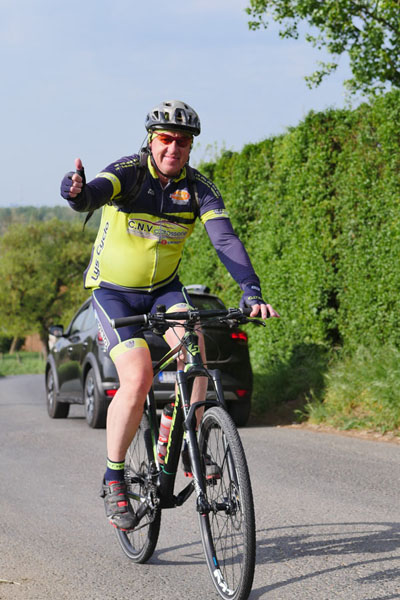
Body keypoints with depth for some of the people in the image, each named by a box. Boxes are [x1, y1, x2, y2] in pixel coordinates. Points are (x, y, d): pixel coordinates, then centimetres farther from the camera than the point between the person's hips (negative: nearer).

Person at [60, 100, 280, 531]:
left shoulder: (198, 189, -8)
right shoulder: (128, 172, -17)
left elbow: (226, 240, -19)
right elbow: (96, 193, -39)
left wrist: (251, 292, -35)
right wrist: (76, 192, -64)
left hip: (163, 289, 3)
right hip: (113, 291, -3)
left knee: (193, 343, -27)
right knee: (137, 378, -21)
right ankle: (113, 479, -3)